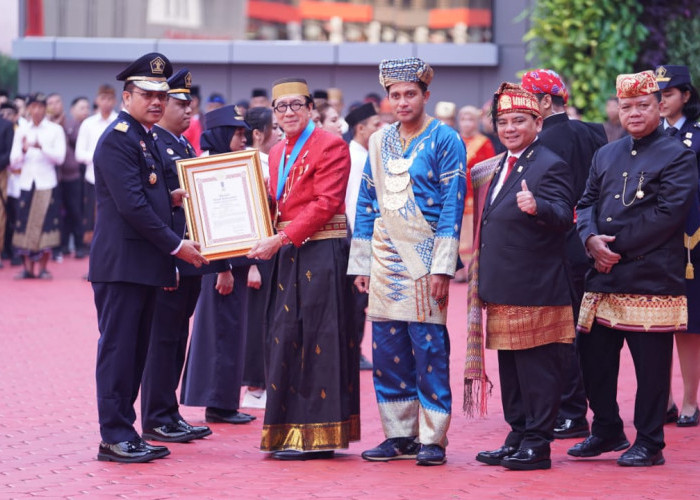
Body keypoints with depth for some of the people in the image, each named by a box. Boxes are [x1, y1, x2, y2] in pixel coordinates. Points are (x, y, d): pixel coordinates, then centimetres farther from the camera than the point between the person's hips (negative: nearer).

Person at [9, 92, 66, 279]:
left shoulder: (55, 130, 4)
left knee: (45, 224, -5)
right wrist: (23, 150, -14)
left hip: (46, 183, -2)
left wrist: (41, 147, -20)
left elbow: (59, 157, -6)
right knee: (25, 224, -1)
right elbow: (14, 163, 7)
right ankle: (27, 267, 5)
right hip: (26, 182, 2)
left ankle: (43, 267, 2)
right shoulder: (21, 130, 11)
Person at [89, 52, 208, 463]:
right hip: (121, 263, -9)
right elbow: (131, 205, -19)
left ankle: (125, 431, 15)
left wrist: (173, 198, 5)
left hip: (146, 265, 10)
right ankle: (114, 436, -2)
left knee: (136, 351, 11)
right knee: (118, 348, -6)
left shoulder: (148, 138, 17)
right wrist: (176, 245, -16)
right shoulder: (118, 139, -13)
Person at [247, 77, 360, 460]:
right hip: (288, 254, 8)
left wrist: (281, 239, -20)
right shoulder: (277, 153, 17)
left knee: (317, 339, -6)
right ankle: (289, 431, 12)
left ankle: (317, 435, -3)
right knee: (284, 339, 6)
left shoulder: (330, 146, -8)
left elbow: (325, 204, -16)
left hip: (321, 252, -8)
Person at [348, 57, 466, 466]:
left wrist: (442, 267, -15)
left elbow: (452, 205, -8)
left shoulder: (445, 140, -3)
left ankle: (433, 439, 1)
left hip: (423, 259, -5)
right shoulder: (379, 142, 13)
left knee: (429, 348, -5)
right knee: (387, 349, 6)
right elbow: (367, 203, 16)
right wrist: (360, 263, 10)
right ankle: (399, 435, 14)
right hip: (385, 259, 5)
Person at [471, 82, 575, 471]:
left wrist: (536, 207, -44)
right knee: (510, 368, 13)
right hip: (503, 292, 9)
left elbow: (562, 217, -24)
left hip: (535, 290, -9)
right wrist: (486, 283, 19)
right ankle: (517, 437, 21)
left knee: (537, 368, -4)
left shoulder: (550, 167, -11)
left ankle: (537, 445, -1)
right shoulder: (502, 167, 16)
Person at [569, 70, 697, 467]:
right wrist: (591, 239, -8)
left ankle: (649, 444, 8)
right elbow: (587, 203, 14)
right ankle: (608, 431, 25)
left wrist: (616, 244, -14)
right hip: (604, 278, 6)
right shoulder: (606, 155, 16)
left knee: (651, 366, -1)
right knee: (594, 359, 9)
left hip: (651, 280, -6)